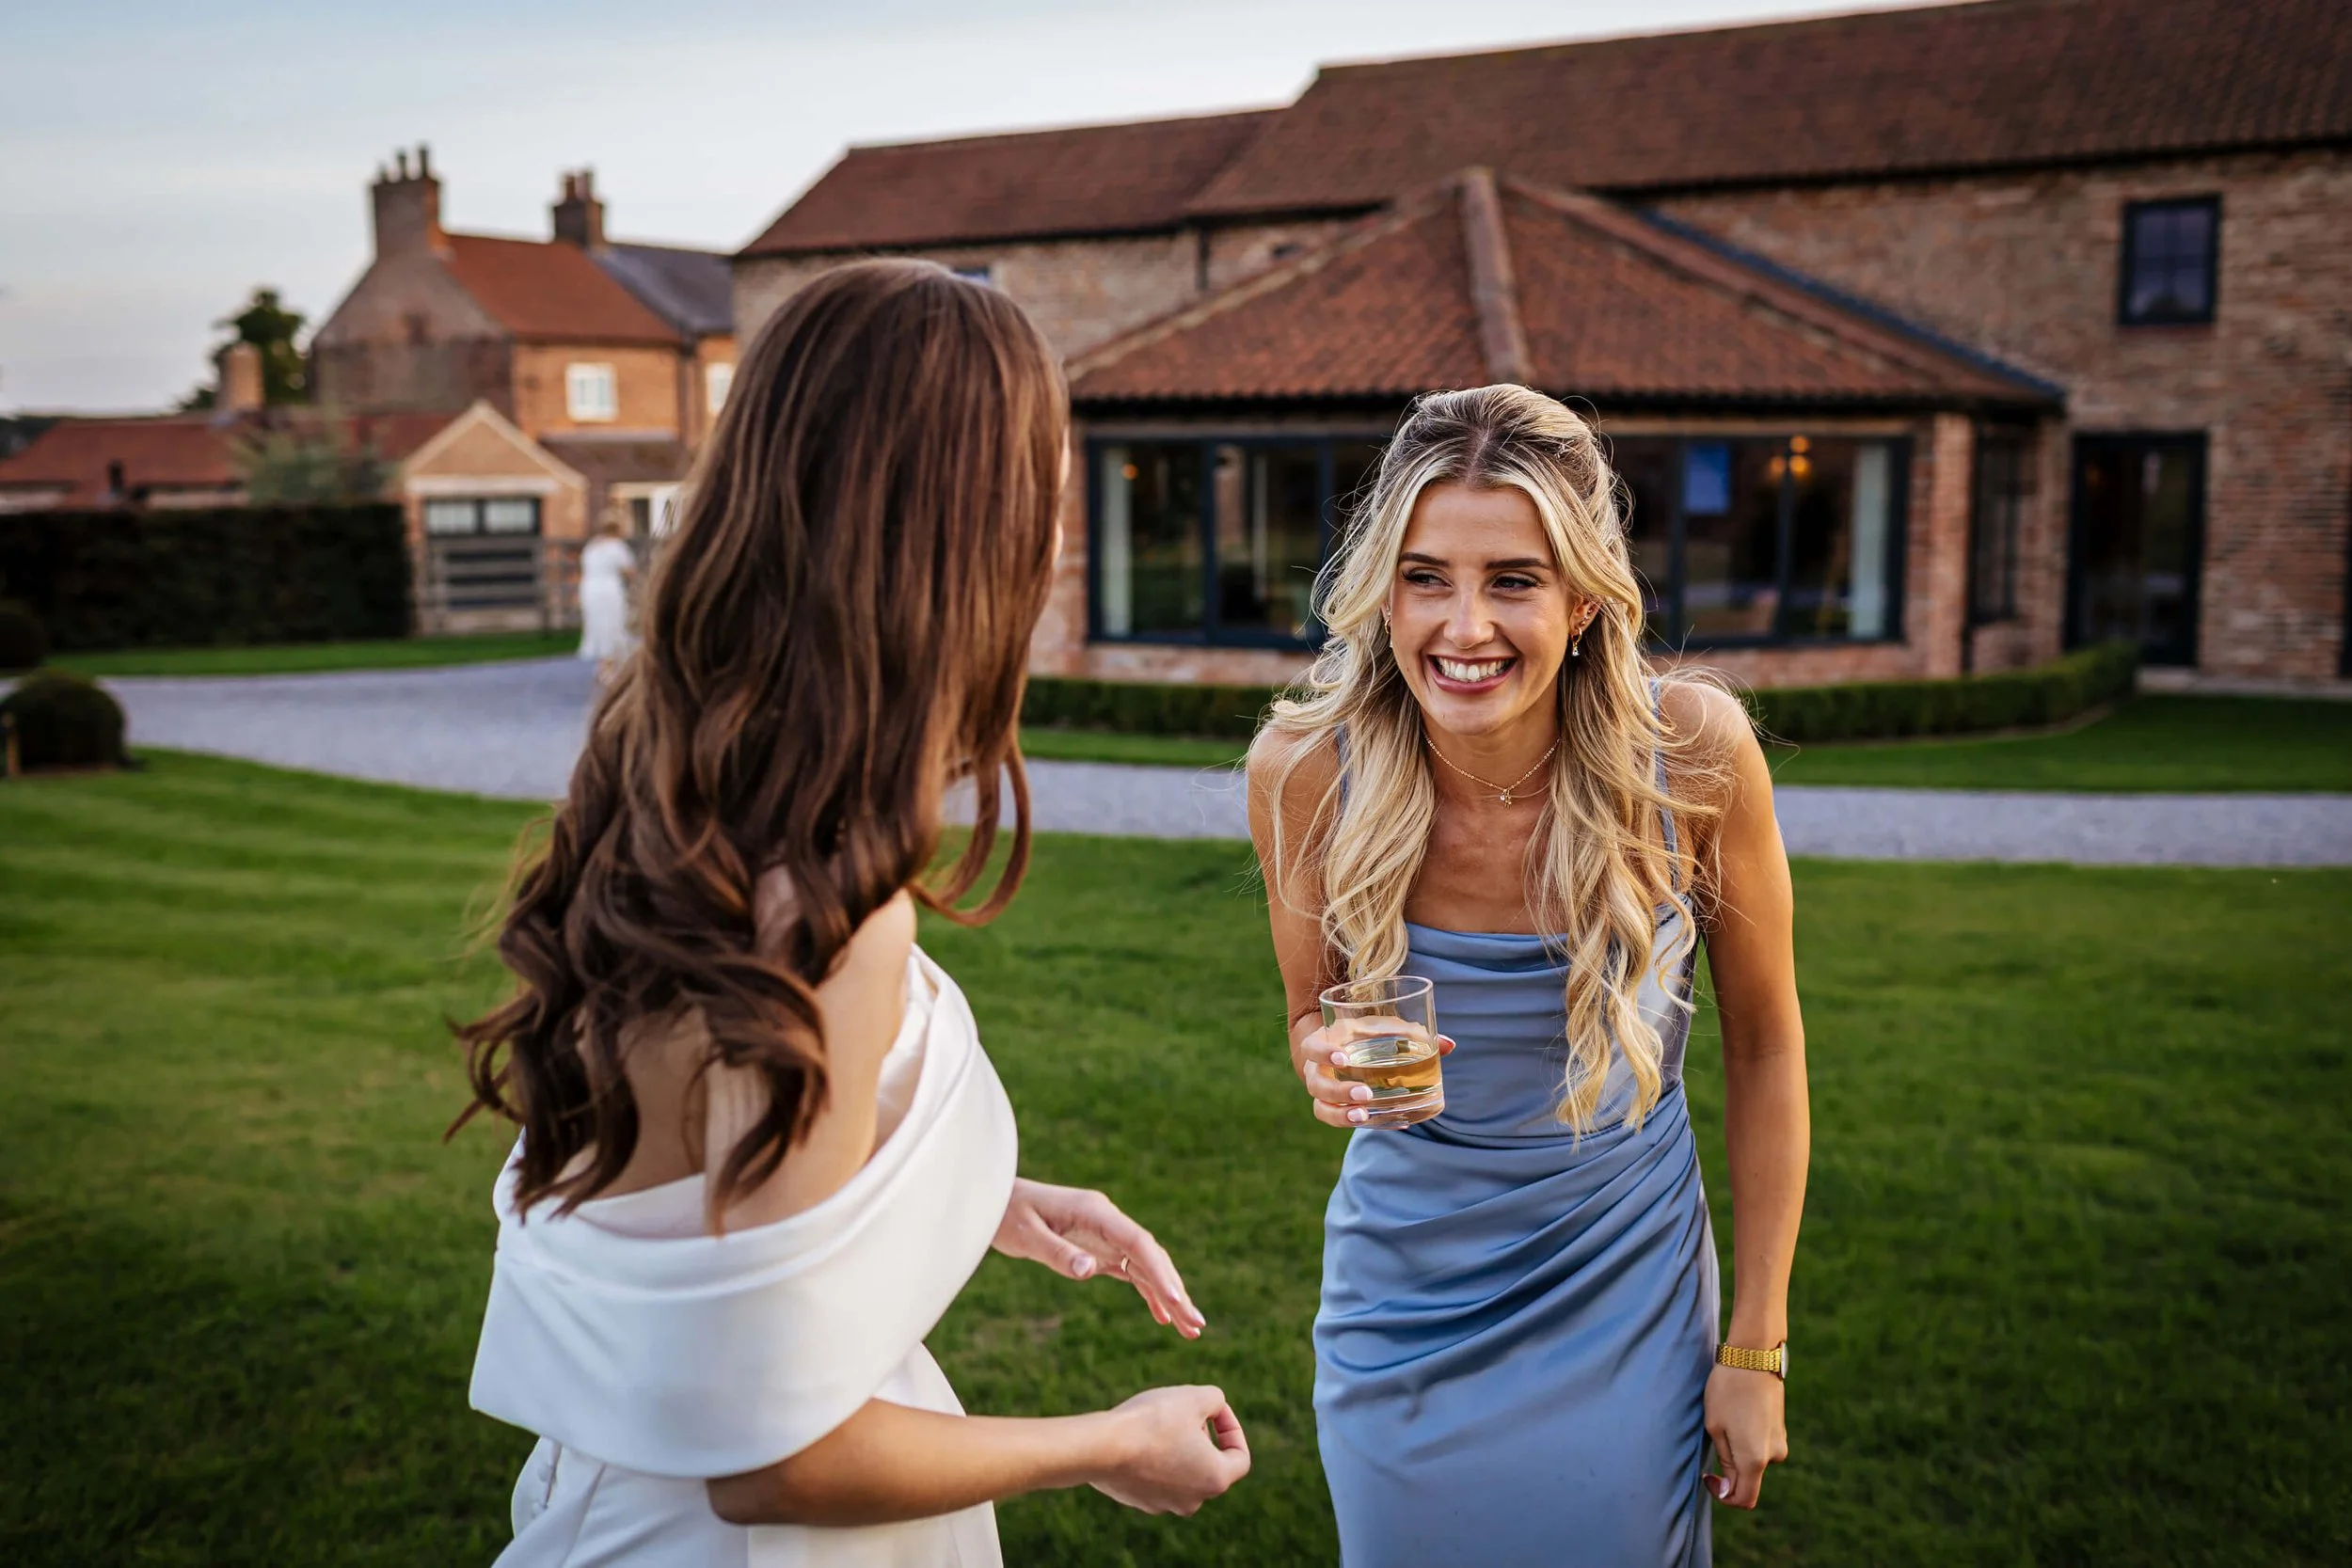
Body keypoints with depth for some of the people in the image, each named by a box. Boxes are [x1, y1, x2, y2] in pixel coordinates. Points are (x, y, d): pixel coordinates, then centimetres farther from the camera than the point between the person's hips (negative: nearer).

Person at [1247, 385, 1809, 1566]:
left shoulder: (1693, 752, -21)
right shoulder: (1305, 767, -18)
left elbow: (1765, 1046, -5)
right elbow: (1311, 1021, 0)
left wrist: (1757, 1344, -1)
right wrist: (1328, 1064, -24)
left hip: (1624, 1298, -1)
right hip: (1405, 1306, 1)